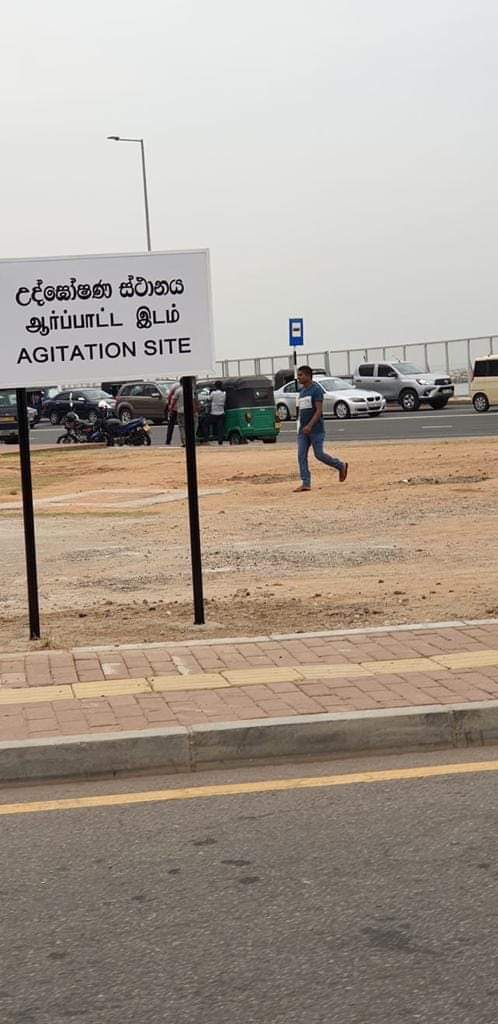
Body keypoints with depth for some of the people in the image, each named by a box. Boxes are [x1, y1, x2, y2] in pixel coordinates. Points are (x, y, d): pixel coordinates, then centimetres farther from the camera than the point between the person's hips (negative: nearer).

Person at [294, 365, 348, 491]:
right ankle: (305, 483, -2)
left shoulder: (316, 390, -10)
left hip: (316, 429, -8)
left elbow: (319, 410, -17)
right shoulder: (301, 391, 15)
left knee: (319, 454, -5)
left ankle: (341, 466, 17)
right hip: (303, 430, 8)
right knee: (301, 456, -2)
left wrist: (310, 425, -26)